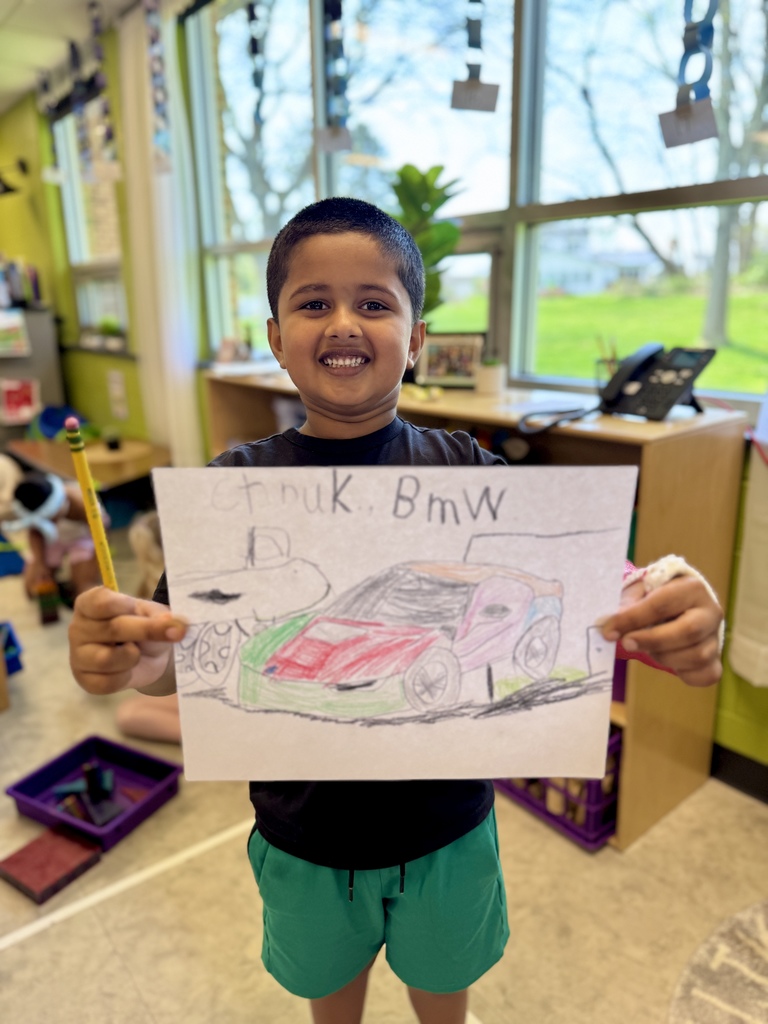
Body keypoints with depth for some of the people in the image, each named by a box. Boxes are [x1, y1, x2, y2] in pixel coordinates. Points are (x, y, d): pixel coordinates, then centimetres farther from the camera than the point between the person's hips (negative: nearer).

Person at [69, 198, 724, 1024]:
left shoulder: (466, 471, -15)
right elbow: (186, 642, -17)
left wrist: (659, 620, -40)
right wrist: (134, 652, -39)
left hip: (446, 827, 0)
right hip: (303, 831, 1)